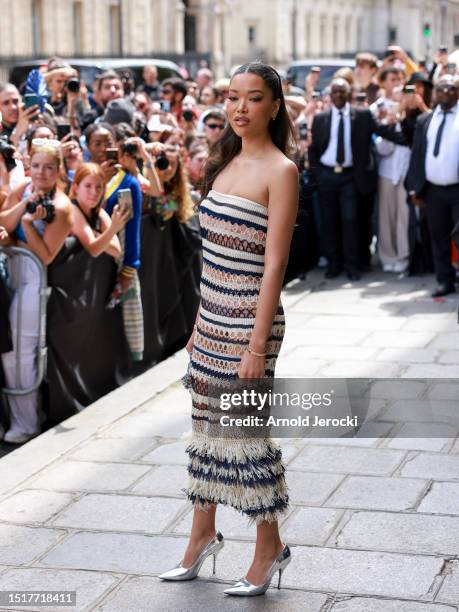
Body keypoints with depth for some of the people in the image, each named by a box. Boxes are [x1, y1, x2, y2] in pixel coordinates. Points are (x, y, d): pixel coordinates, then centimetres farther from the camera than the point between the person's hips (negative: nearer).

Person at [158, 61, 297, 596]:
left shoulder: (280, 171, -12)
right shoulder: (226, 163, 10)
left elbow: (274, 265, -16)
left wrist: (257, 346, -19)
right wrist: (200, 323, 14)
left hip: (250, 319, -7)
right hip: (212, 317, 7)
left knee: (246, 431, 1)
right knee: (207, 425, 15)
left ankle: (270, 547, 18)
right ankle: (202, 536, 31)